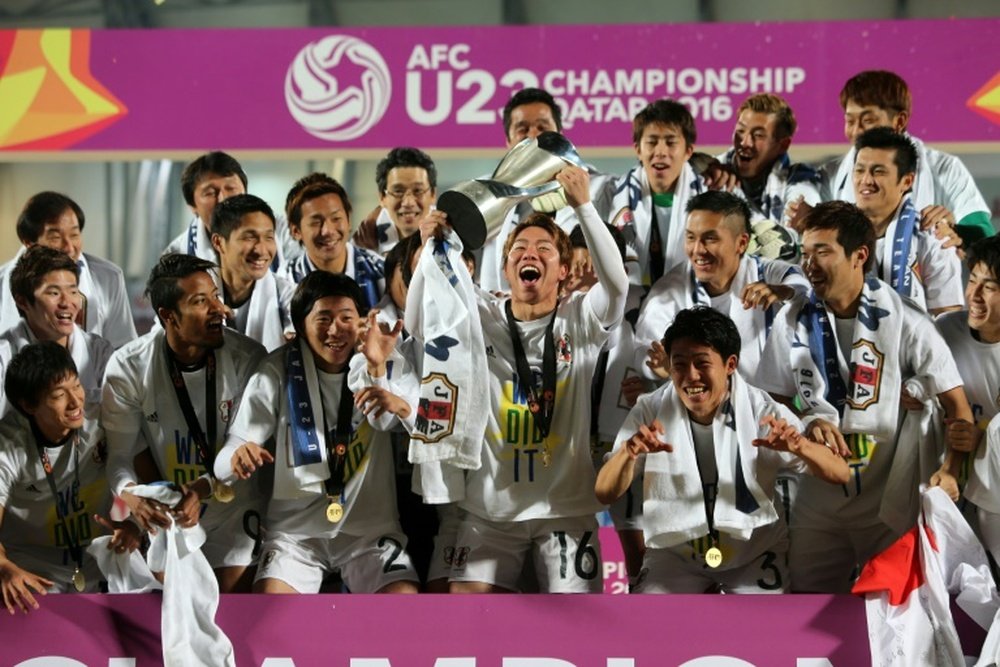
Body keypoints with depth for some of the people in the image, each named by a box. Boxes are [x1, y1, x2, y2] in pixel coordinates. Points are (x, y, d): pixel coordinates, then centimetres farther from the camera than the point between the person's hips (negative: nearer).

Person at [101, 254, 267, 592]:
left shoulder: (248, 359, -14)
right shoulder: (128, 368, -11)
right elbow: (121, 454, -11)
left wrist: (204, 489, -31)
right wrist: (129, 494, -34)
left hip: (232, 513, -1)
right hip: (165, 515, 1)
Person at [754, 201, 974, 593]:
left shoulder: (904, 322, -10)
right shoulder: (793, 321, 0)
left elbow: (955, 403, -7)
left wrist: (950, 469, -23)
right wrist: (807, 424, -14)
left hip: (894, 501, -3)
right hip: (819, 499, 3)